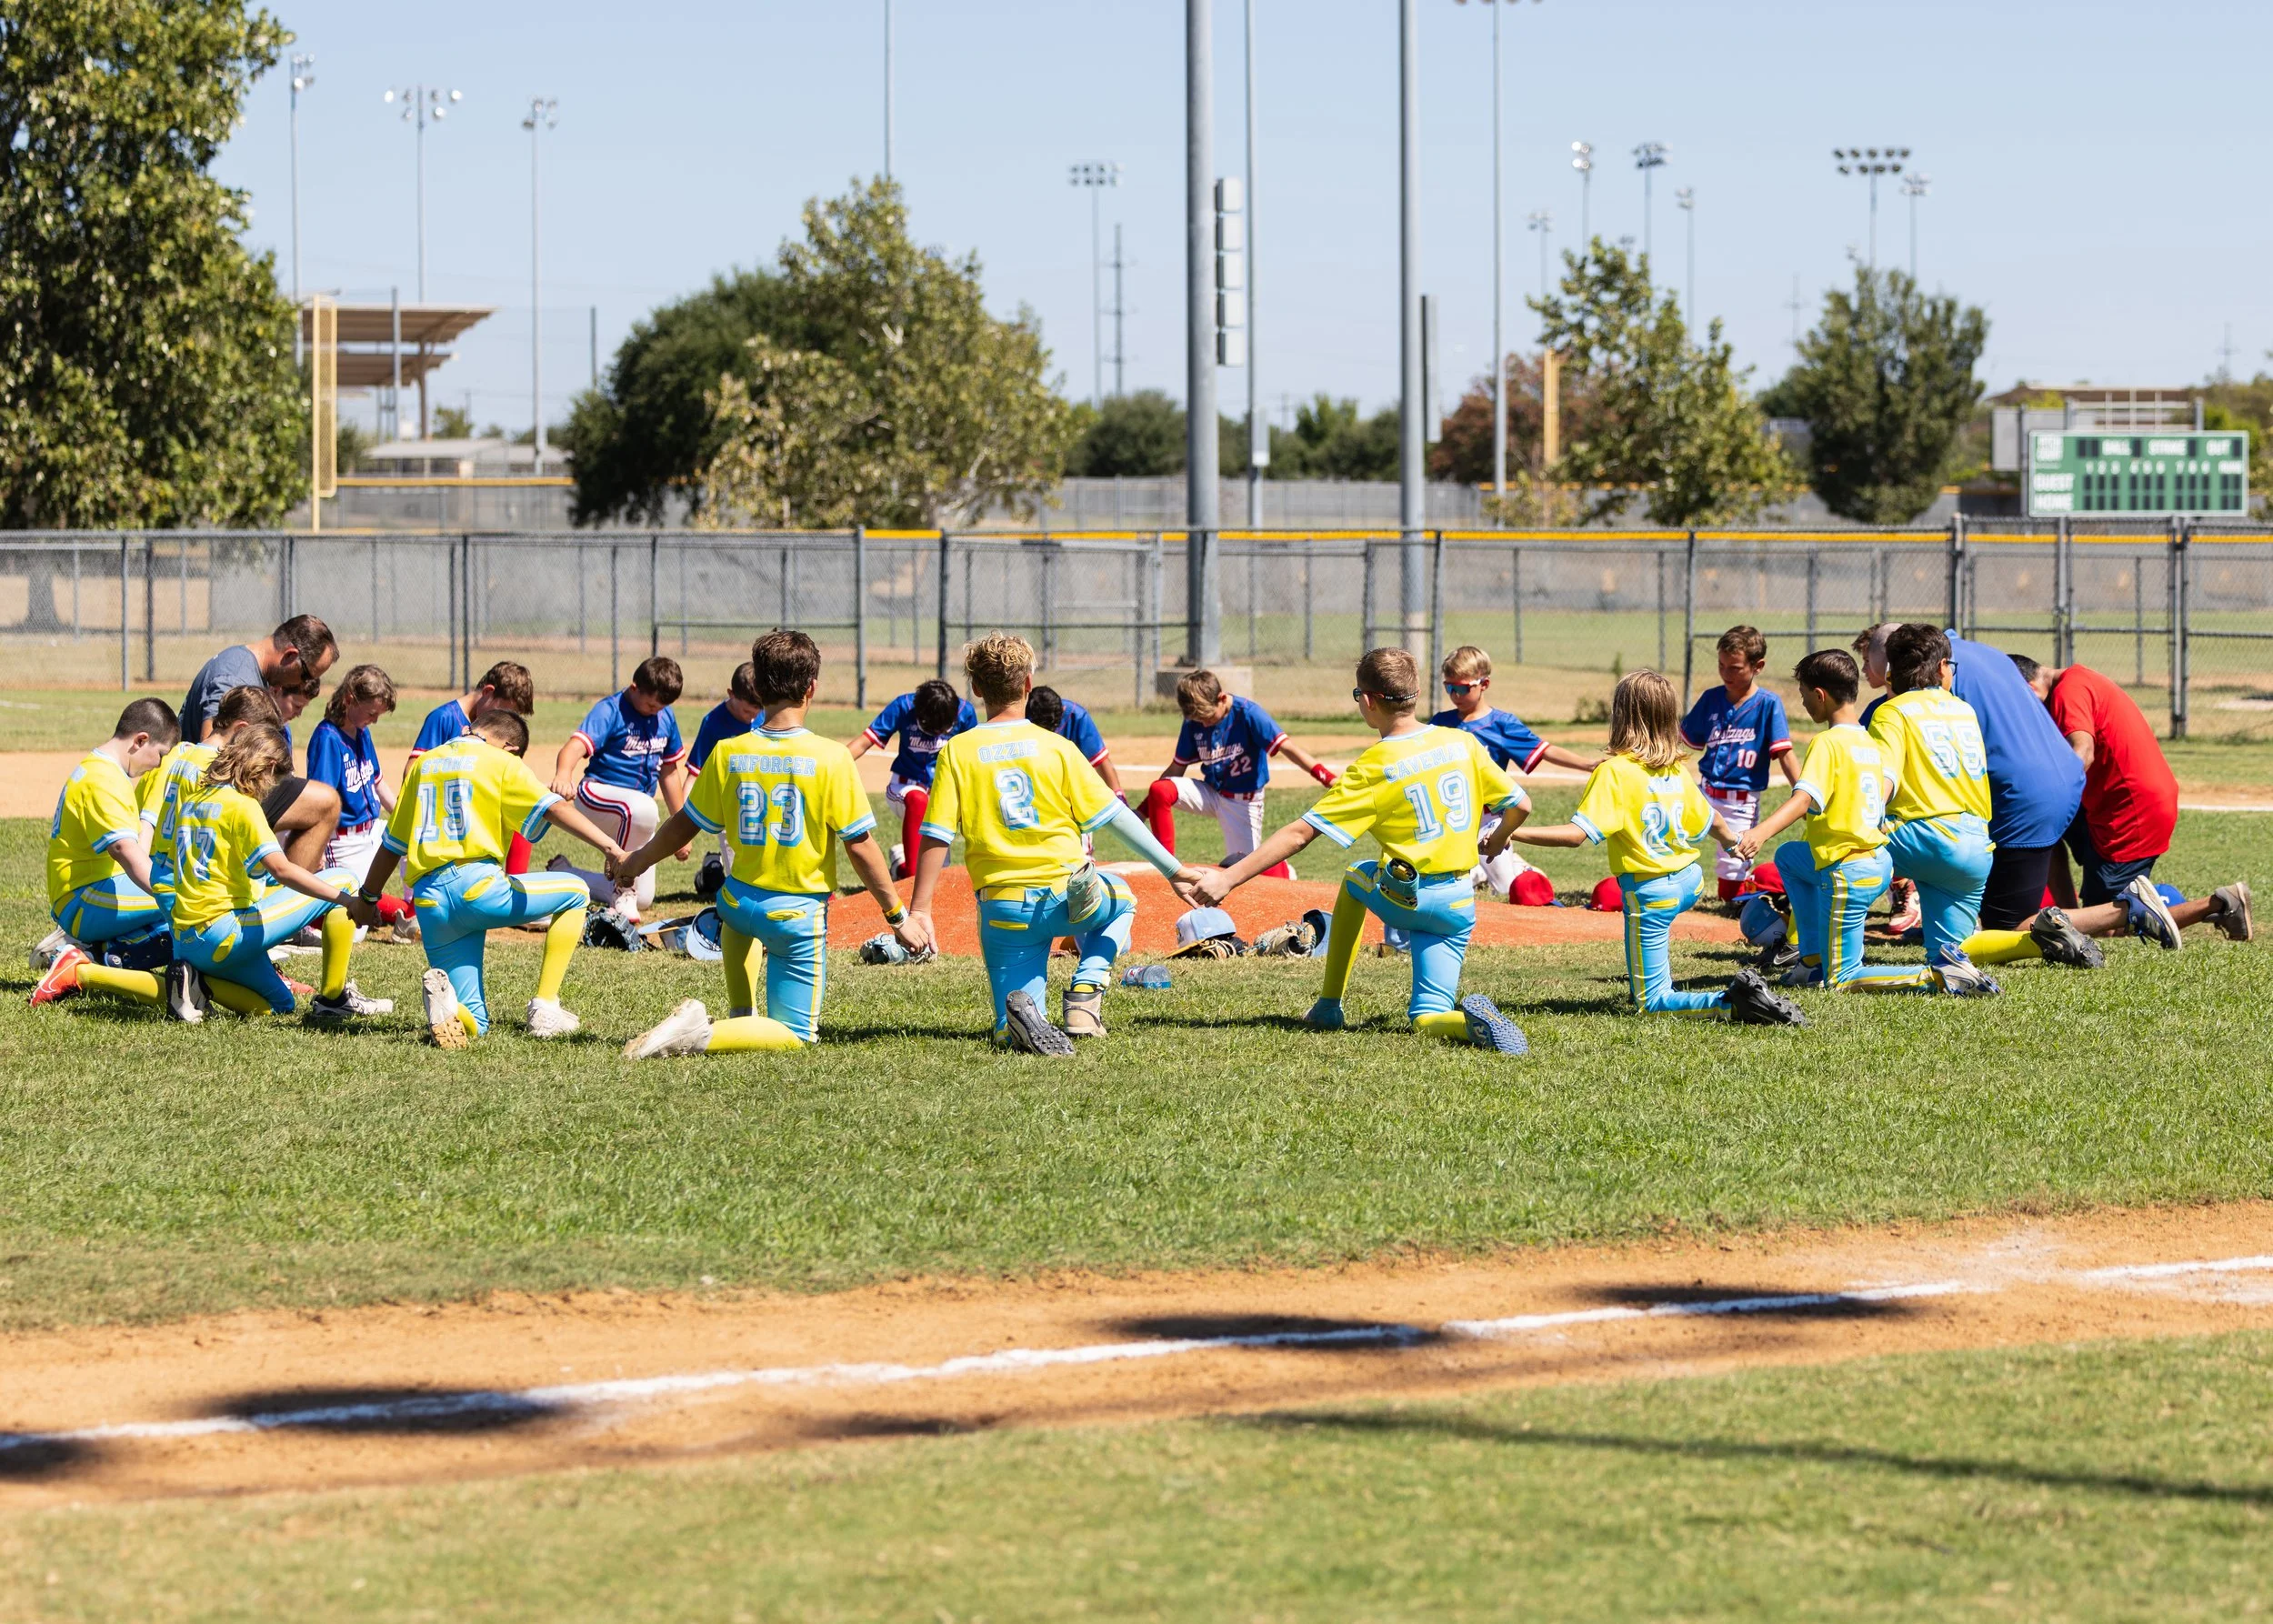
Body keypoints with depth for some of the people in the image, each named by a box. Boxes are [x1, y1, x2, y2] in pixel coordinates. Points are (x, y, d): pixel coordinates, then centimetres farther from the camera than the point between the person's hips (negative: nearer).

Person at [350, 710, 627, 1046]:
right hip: (476, 885, -5)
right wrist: (610, 848, -15)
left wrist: (367, 897, 41)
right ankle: (545, 1009, 4)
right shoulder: (502, 761, 8)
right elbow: (555, 808, -7)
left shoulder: (424, 764, 24)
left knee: (472, 1025, 10)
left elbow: (392, 844, 29)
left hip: (428, 902, 5)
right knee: (575, 893, 17)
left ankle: (444, 994, -27)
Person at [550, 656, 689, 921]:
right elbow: (576, 746, -31)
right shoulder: (610, 711, -14)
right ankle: (623, 893, -25)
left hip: (636, 811, 7)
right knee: (644, 808, -42)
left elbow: (669, 772, 18)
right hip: (598, 793, -7)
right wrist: (563, 774, -55)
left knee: (643, 900, 4)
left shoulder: (666, 718, 7)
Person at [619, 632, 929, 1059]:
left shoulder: (727, 753, -6)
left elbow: (684, 826, 6)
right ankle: (705, 1035, -19)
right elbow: (860, 847, -12)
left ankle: (740, 1014, 31)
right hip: (799, 914, -4)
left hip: (739, 904, 4)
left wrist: (638, 861, 26)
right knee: (795, 1036, 6)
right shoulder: (831, 757, -16)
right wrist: (898, 916, 0)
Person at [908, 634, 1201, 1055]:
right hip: (1066, 893, 0)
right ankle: (1085, 993, 9)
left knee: (1012, 1033, 11)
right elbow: (1115, 816, 3)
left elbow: (937, 836, -6)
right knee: (1121, 899, 35)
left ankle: (1022, 1016, -28)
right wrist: (1173, 868, 11)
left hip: (1004, 906, 0)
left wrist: (919, 909, -3)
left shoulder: (957, 752, 0)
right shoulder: (1056, 747, 1)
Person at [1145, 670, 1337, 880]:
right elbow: (1177, 769, 3)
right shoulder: (1193, 722, -7)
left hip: (1243, 800, -4)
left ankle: (1284, 872, 33)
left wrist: (1327, 778, -43)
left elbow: (1286, 746, -30)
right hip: (1211, 792, 4)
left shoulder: (1247, 713, -21)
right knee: (1159, 790, -21)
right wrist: (1142, 811, -1)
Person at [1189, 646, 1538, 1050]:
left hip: (1405, 900, -3)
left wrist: (1228, 877, -15)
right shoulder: (1463, 743, 1)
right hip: (1459, 906, 3)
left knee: (1355, 879, 33)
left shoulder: (1373, 769, -12)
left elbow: (1300, 833, -15)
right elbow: (1519, 805, 7)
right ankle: (1470, 1019, -28)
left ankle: (1330, 1006, 31)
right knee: (1427, 1019, 9)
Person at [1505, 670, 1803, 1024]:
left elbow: (1577, 834, -26)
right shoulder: (1677, 772, 2)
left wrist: (1510, 833, -24)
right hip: (1691, 882, 7)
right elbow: (1713, 824, 17)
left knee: (1651, 1004, 0)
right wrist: (1736, 841, 40)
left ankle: (1734, 1003, -23)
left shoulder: (1613, 771, -17)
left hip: (1650, 895, -7)